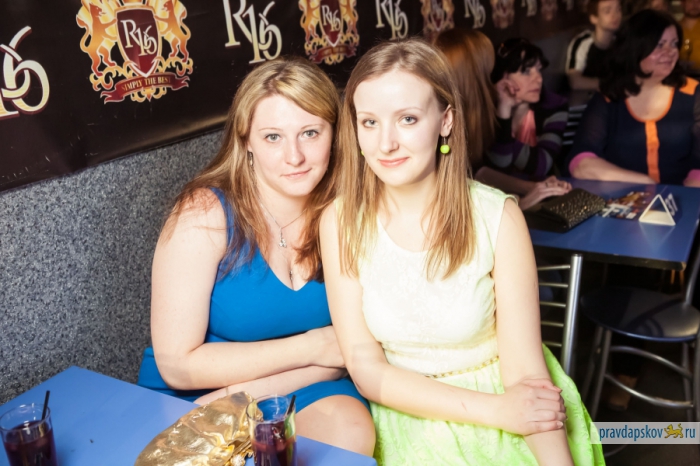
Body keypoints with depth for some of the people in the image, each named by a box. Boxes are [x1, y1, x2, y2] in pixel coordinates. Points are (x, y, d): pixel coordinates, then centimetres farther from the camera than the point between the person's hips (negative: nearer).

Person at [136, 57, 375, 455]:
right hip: (190, 400, -2)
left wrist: (246, 392, -20)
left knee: (351, 431, -25)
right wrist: (311, 346, -18)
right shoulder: (205, 214, -18)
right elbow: (176, 365, -18)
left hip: (300, 391, 2)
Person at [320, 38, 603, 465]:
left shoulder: (497, 217, -13)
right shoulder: (341, 221, -9)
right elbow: (366, 368, -9)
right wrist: (492, 409, -18)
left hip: (511, 410, 0)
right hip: (409, 417, 1)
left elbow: (525, 368, -12)